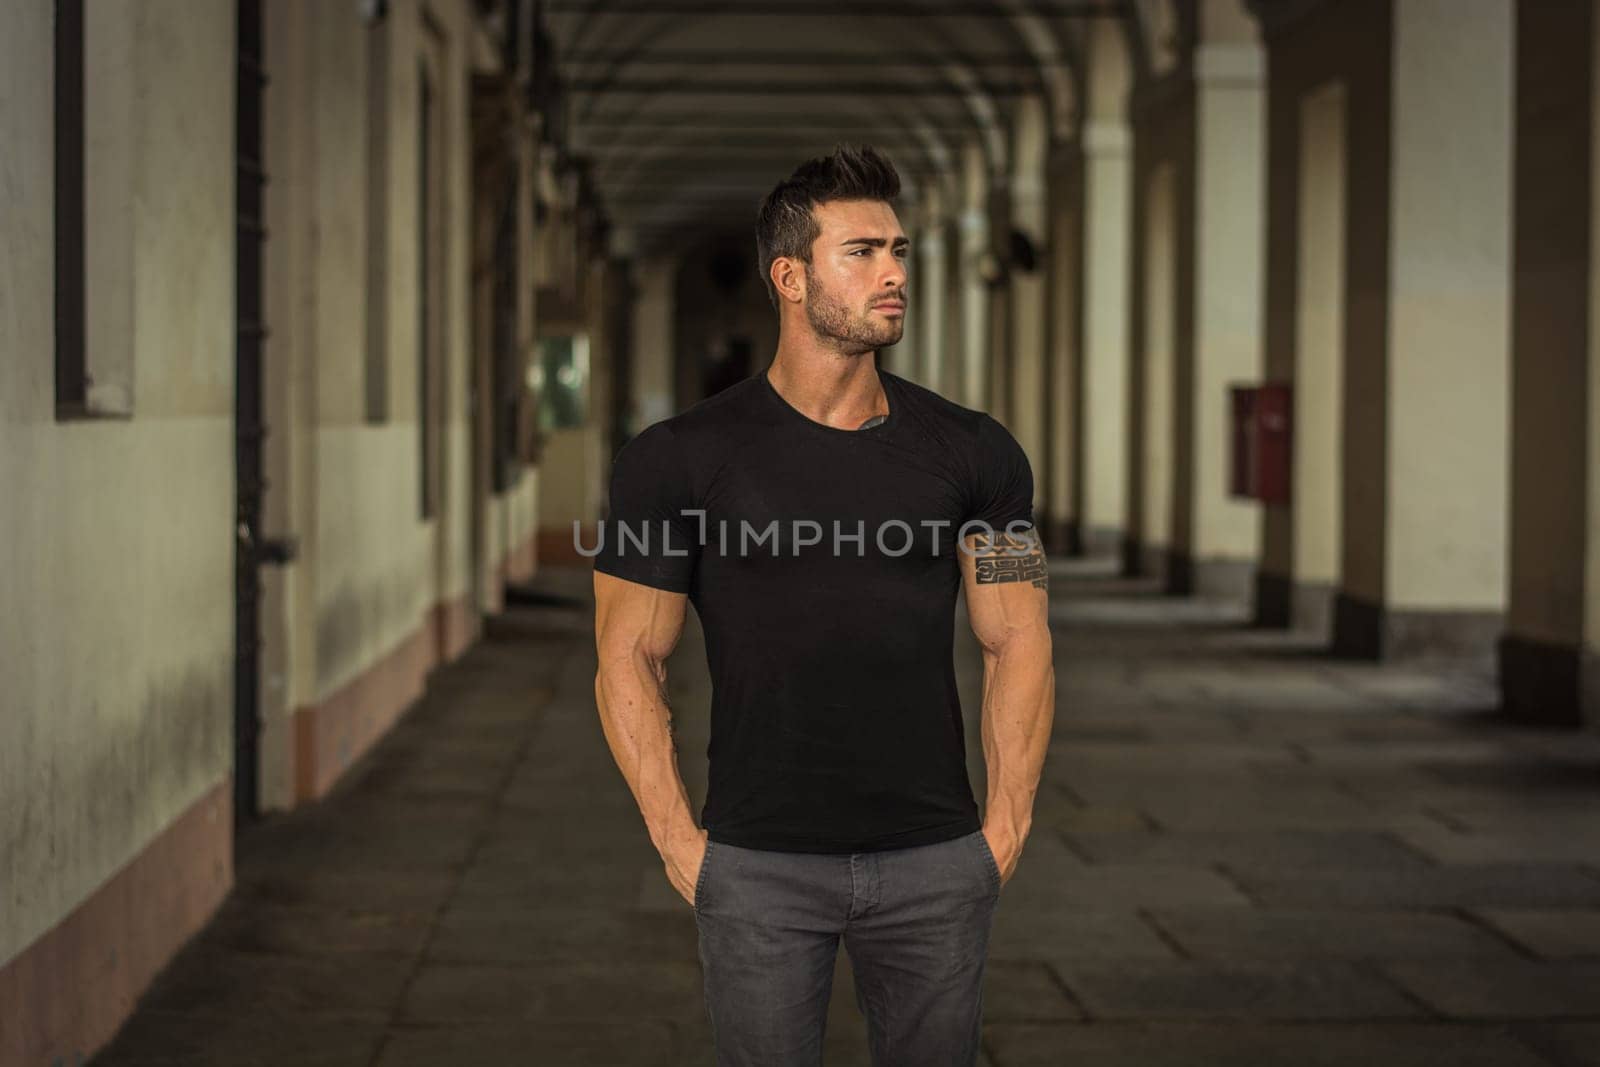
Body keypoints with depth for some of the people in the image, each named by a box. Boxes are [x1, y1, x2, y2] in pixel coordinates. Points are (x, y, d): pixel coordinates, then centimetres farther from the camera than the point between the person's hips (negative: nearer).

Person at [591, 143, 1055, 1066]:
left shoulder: (973, 453, 3)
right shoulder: (682, 460, -3)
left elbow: (1019, 643, 6)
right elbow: (630, 660, 0)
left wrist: (1006, 831, 0)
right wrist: (680, 846, -5)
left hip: (935, 865, 2)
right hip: (760, 870, -2)